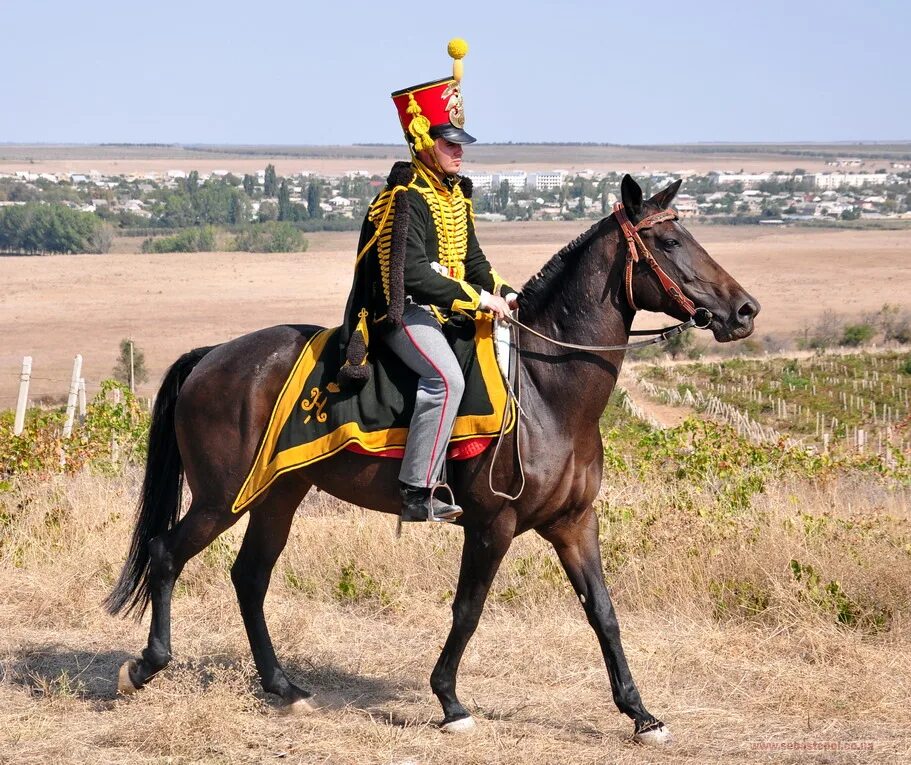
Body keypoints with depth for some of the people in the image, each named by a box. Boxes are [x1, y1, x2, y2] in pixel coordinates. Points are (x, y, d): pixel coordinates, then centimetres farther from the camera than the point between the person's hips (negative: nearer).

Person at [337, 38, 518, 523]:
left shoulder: (455, 195, 16)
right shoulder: (407, 197, -14)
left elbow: (471, 260, 20)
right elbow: (413, 272, -22)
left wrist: (502, 294, 1)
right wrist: (473, 299, -22)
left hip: (447, 309, 10)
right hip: (404, 309, -10)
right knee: (446, 377, -31)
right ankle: (418, 494, -30)